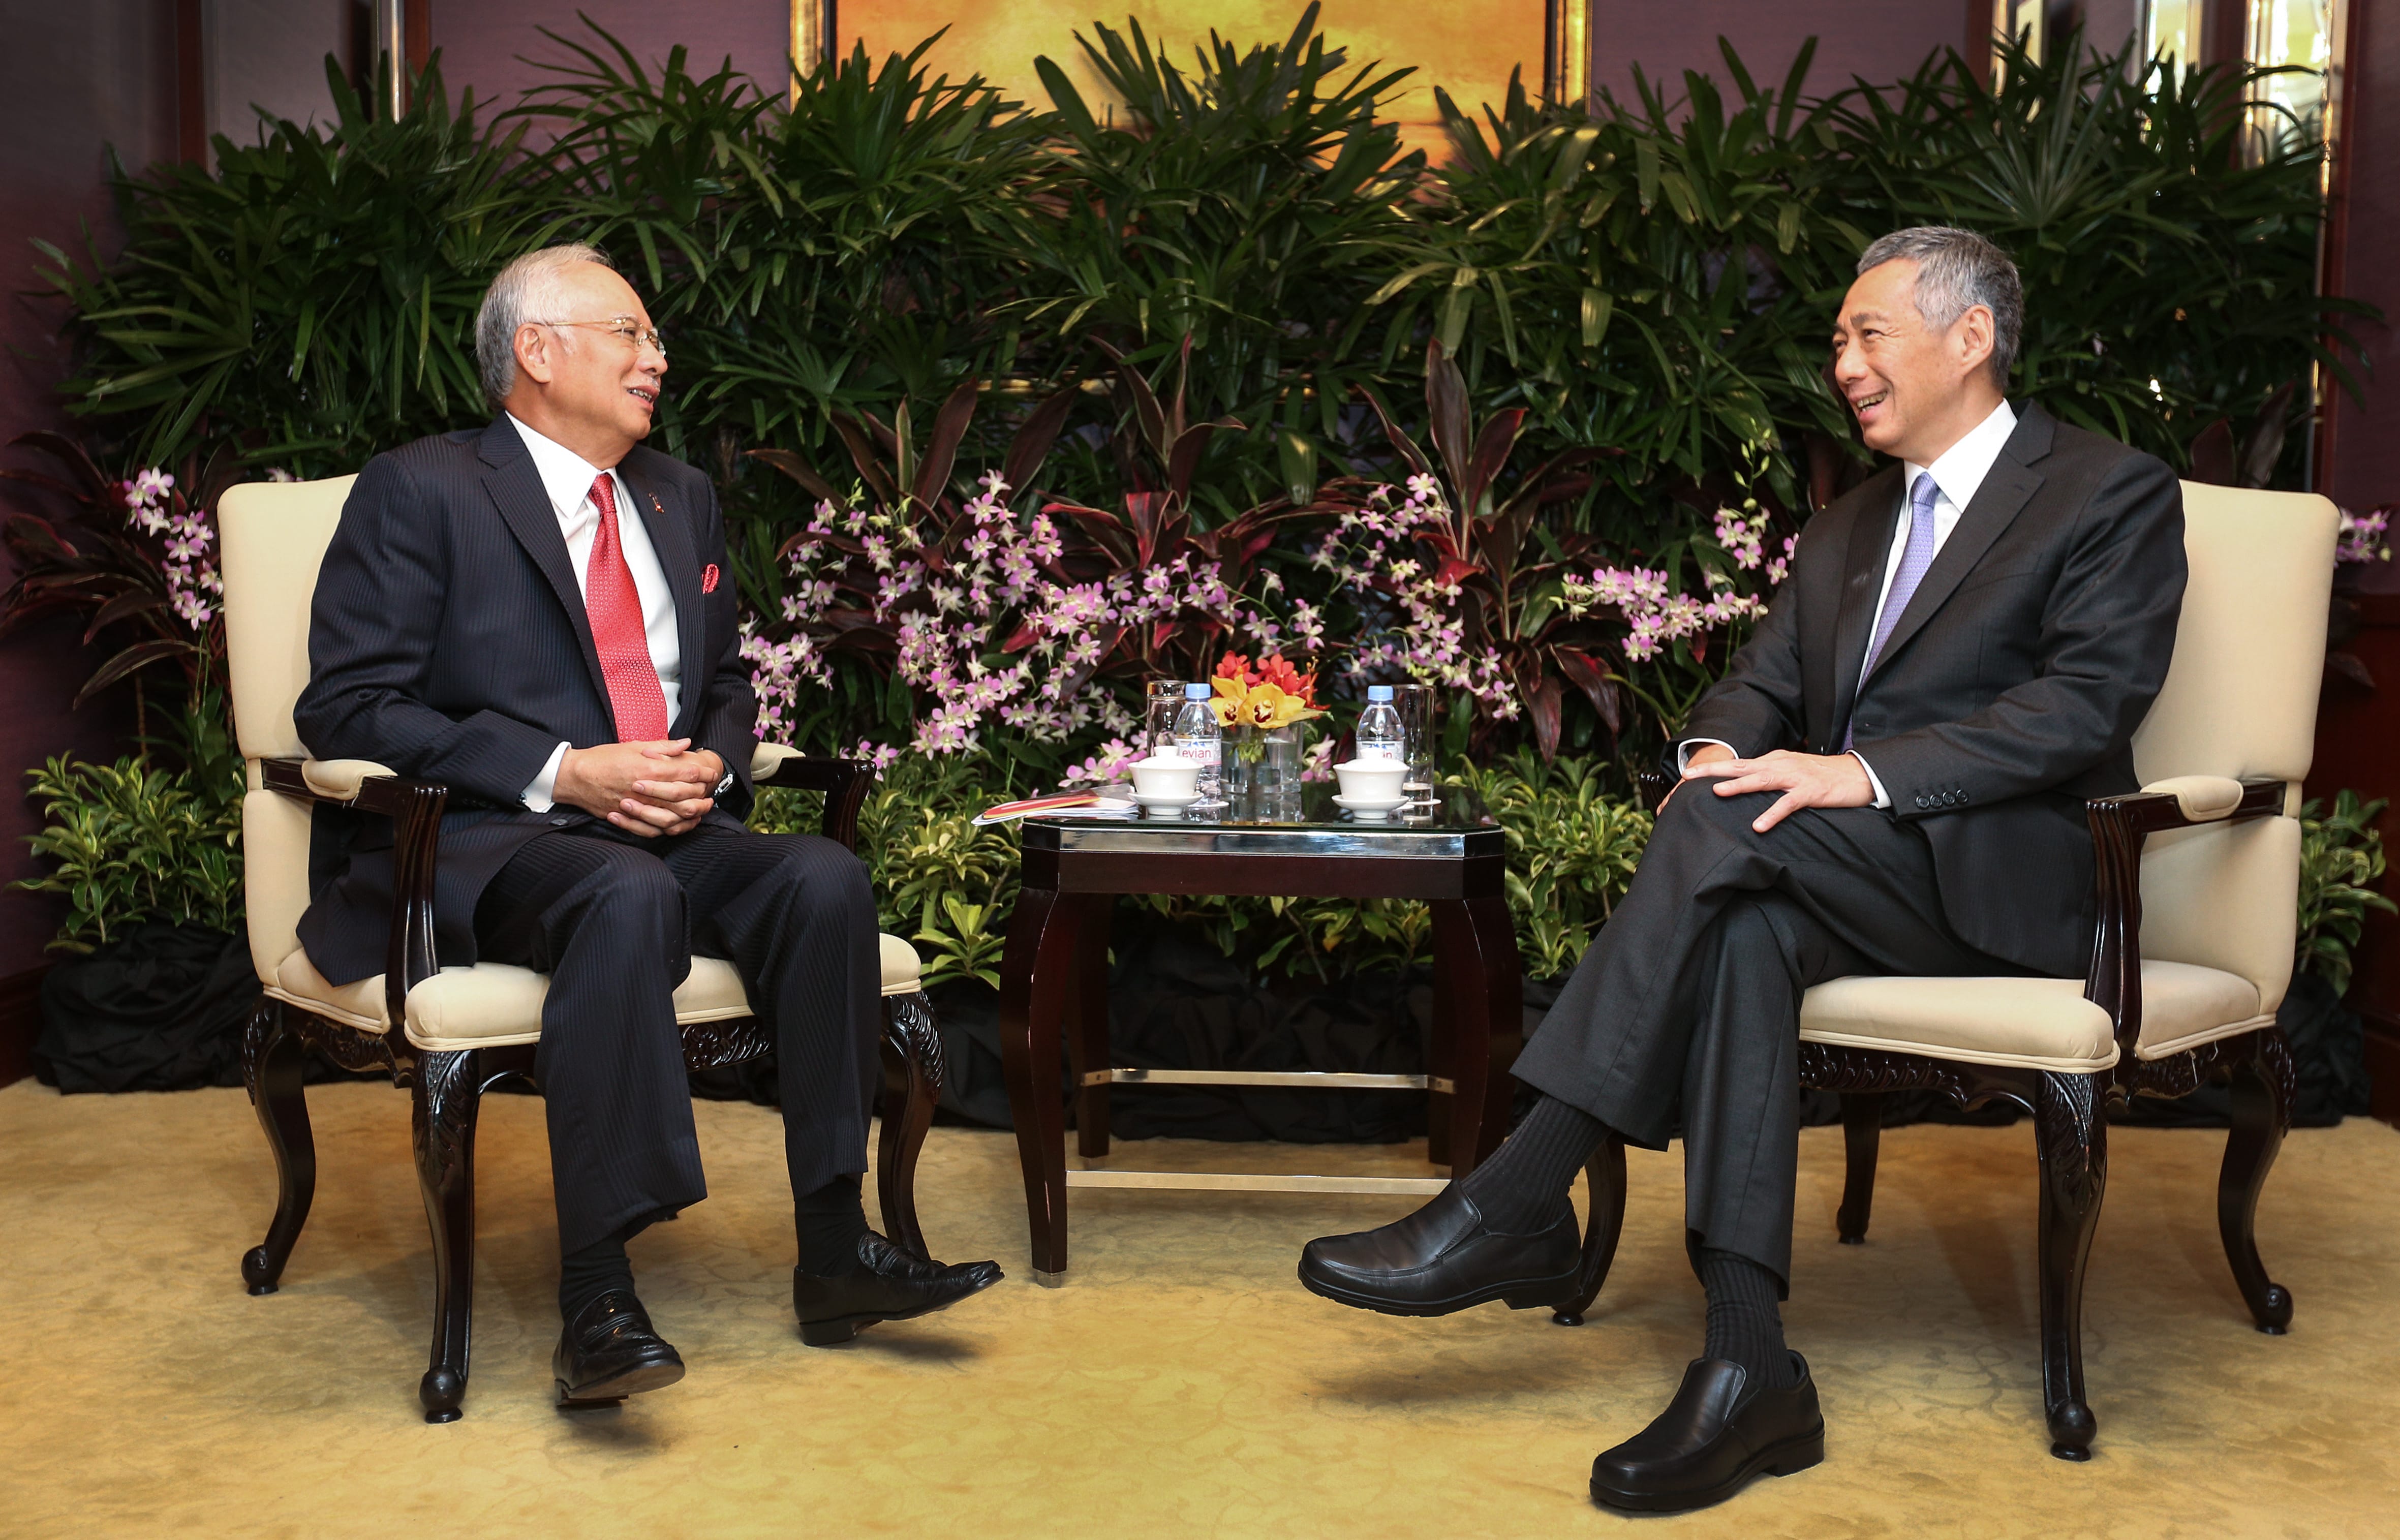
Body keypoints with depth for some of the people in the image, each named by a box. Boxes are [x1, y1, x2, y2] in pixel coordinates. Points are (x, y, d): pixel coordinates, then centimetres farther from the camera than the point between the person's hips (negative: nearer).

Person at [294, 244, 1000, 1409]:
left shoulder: (679, 497, 19)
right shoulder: (420, 492, -1)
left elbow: (725, 682, 27)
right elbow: (345, 709, -9)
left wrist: (712, 763, 1)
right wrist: (563, 774, -18)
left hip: (670, 829, 6)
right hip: (480, 844, -6)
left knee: (823, 878, -23)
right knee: (631, 899, -38)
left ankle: (832, 1257, -18)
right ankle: (596, 1301, -34)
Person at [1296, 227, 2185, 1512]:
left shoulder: (2114, 495, 2)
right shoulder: (1844, 529, 25)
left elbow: (2089, 702, -12)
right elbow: (1762, 682, 17)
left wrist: (1868, 773, -22)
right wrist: (1718, 748, -8)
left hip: (2006, 876, -5)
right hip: (1842, 879, 5)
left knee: (1731, 827, -31)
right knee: (1745, 928, -32)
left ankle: (1519, 1202, -30)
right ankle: (1748, 1366, -35)